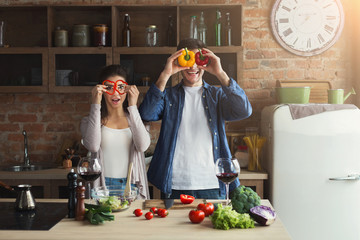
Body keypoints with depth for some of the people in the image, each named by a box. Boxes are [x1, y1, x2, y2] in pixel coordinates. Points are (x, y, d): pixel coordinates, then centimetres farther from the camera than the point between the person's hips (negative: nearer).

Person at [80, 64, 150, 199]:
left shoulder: (134, 118, 13)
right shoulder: (89, 121, 9)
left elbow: (143, 146, -6)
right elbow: (93, 146, -12)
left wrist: (133, 106, -6)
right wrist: (95, 105, -8)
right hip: (103, 187, -1)